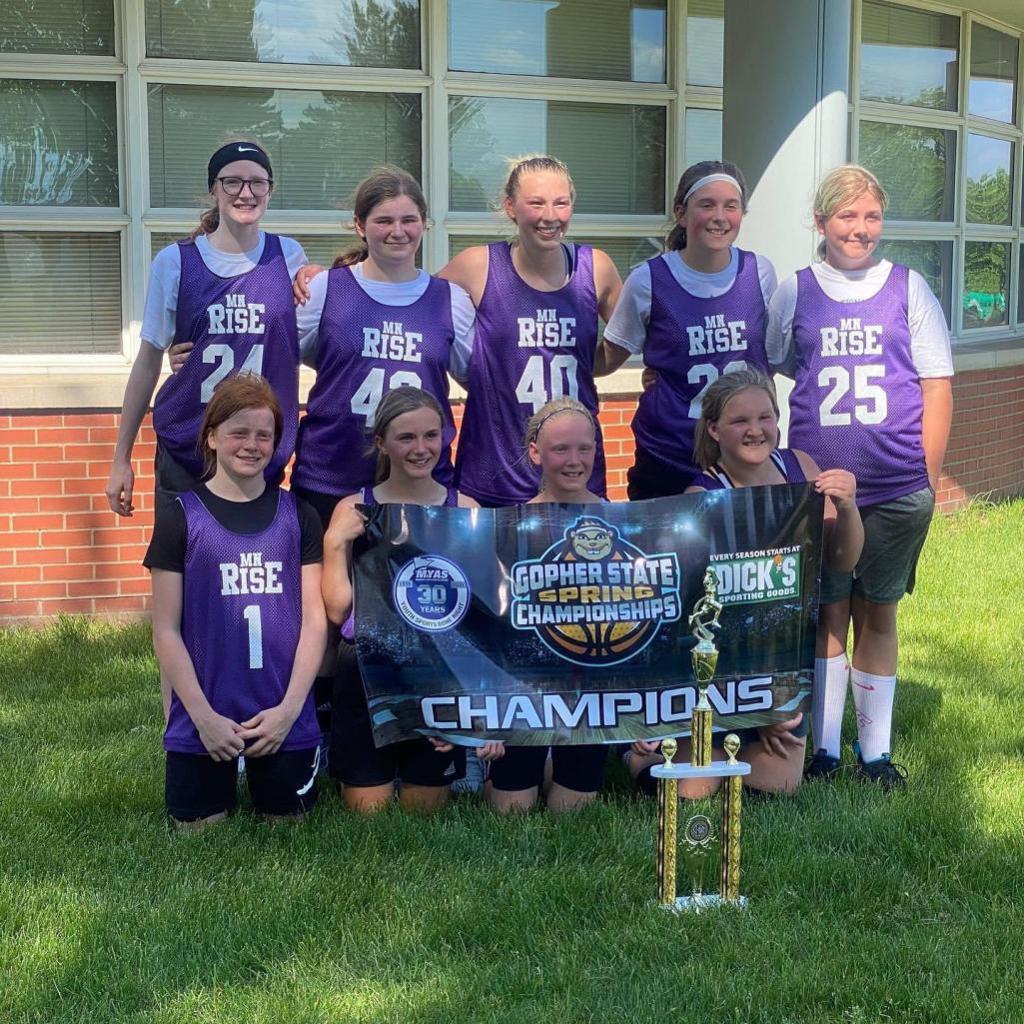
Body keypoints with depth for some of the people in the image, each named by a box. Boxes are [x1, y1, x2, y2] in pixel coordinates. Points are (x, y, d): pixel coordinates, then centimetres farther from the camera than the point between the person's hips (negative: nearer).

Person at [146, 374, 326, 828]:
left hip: (285, 718, 1)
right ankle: (222, 793, 37)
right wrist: (203, 715, -10)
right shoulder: (181, 518, -2)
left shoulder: (298, 515, 3)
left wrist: (289, 708, -9)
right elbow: (165, 631, -3)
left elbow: (314, 620, 1)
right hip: (203, 719, -1)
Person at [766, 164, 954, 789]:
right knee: (828, 612, 7)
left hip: (897, 489, 0)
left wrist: (928, 478, -2)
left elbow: (937, 386, 3)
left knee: (878, 613, 8)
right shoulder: (794, 294, 4)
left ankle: (877, 751, 19)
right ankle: (824, 748, 19)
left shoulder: (909, 288, 3)